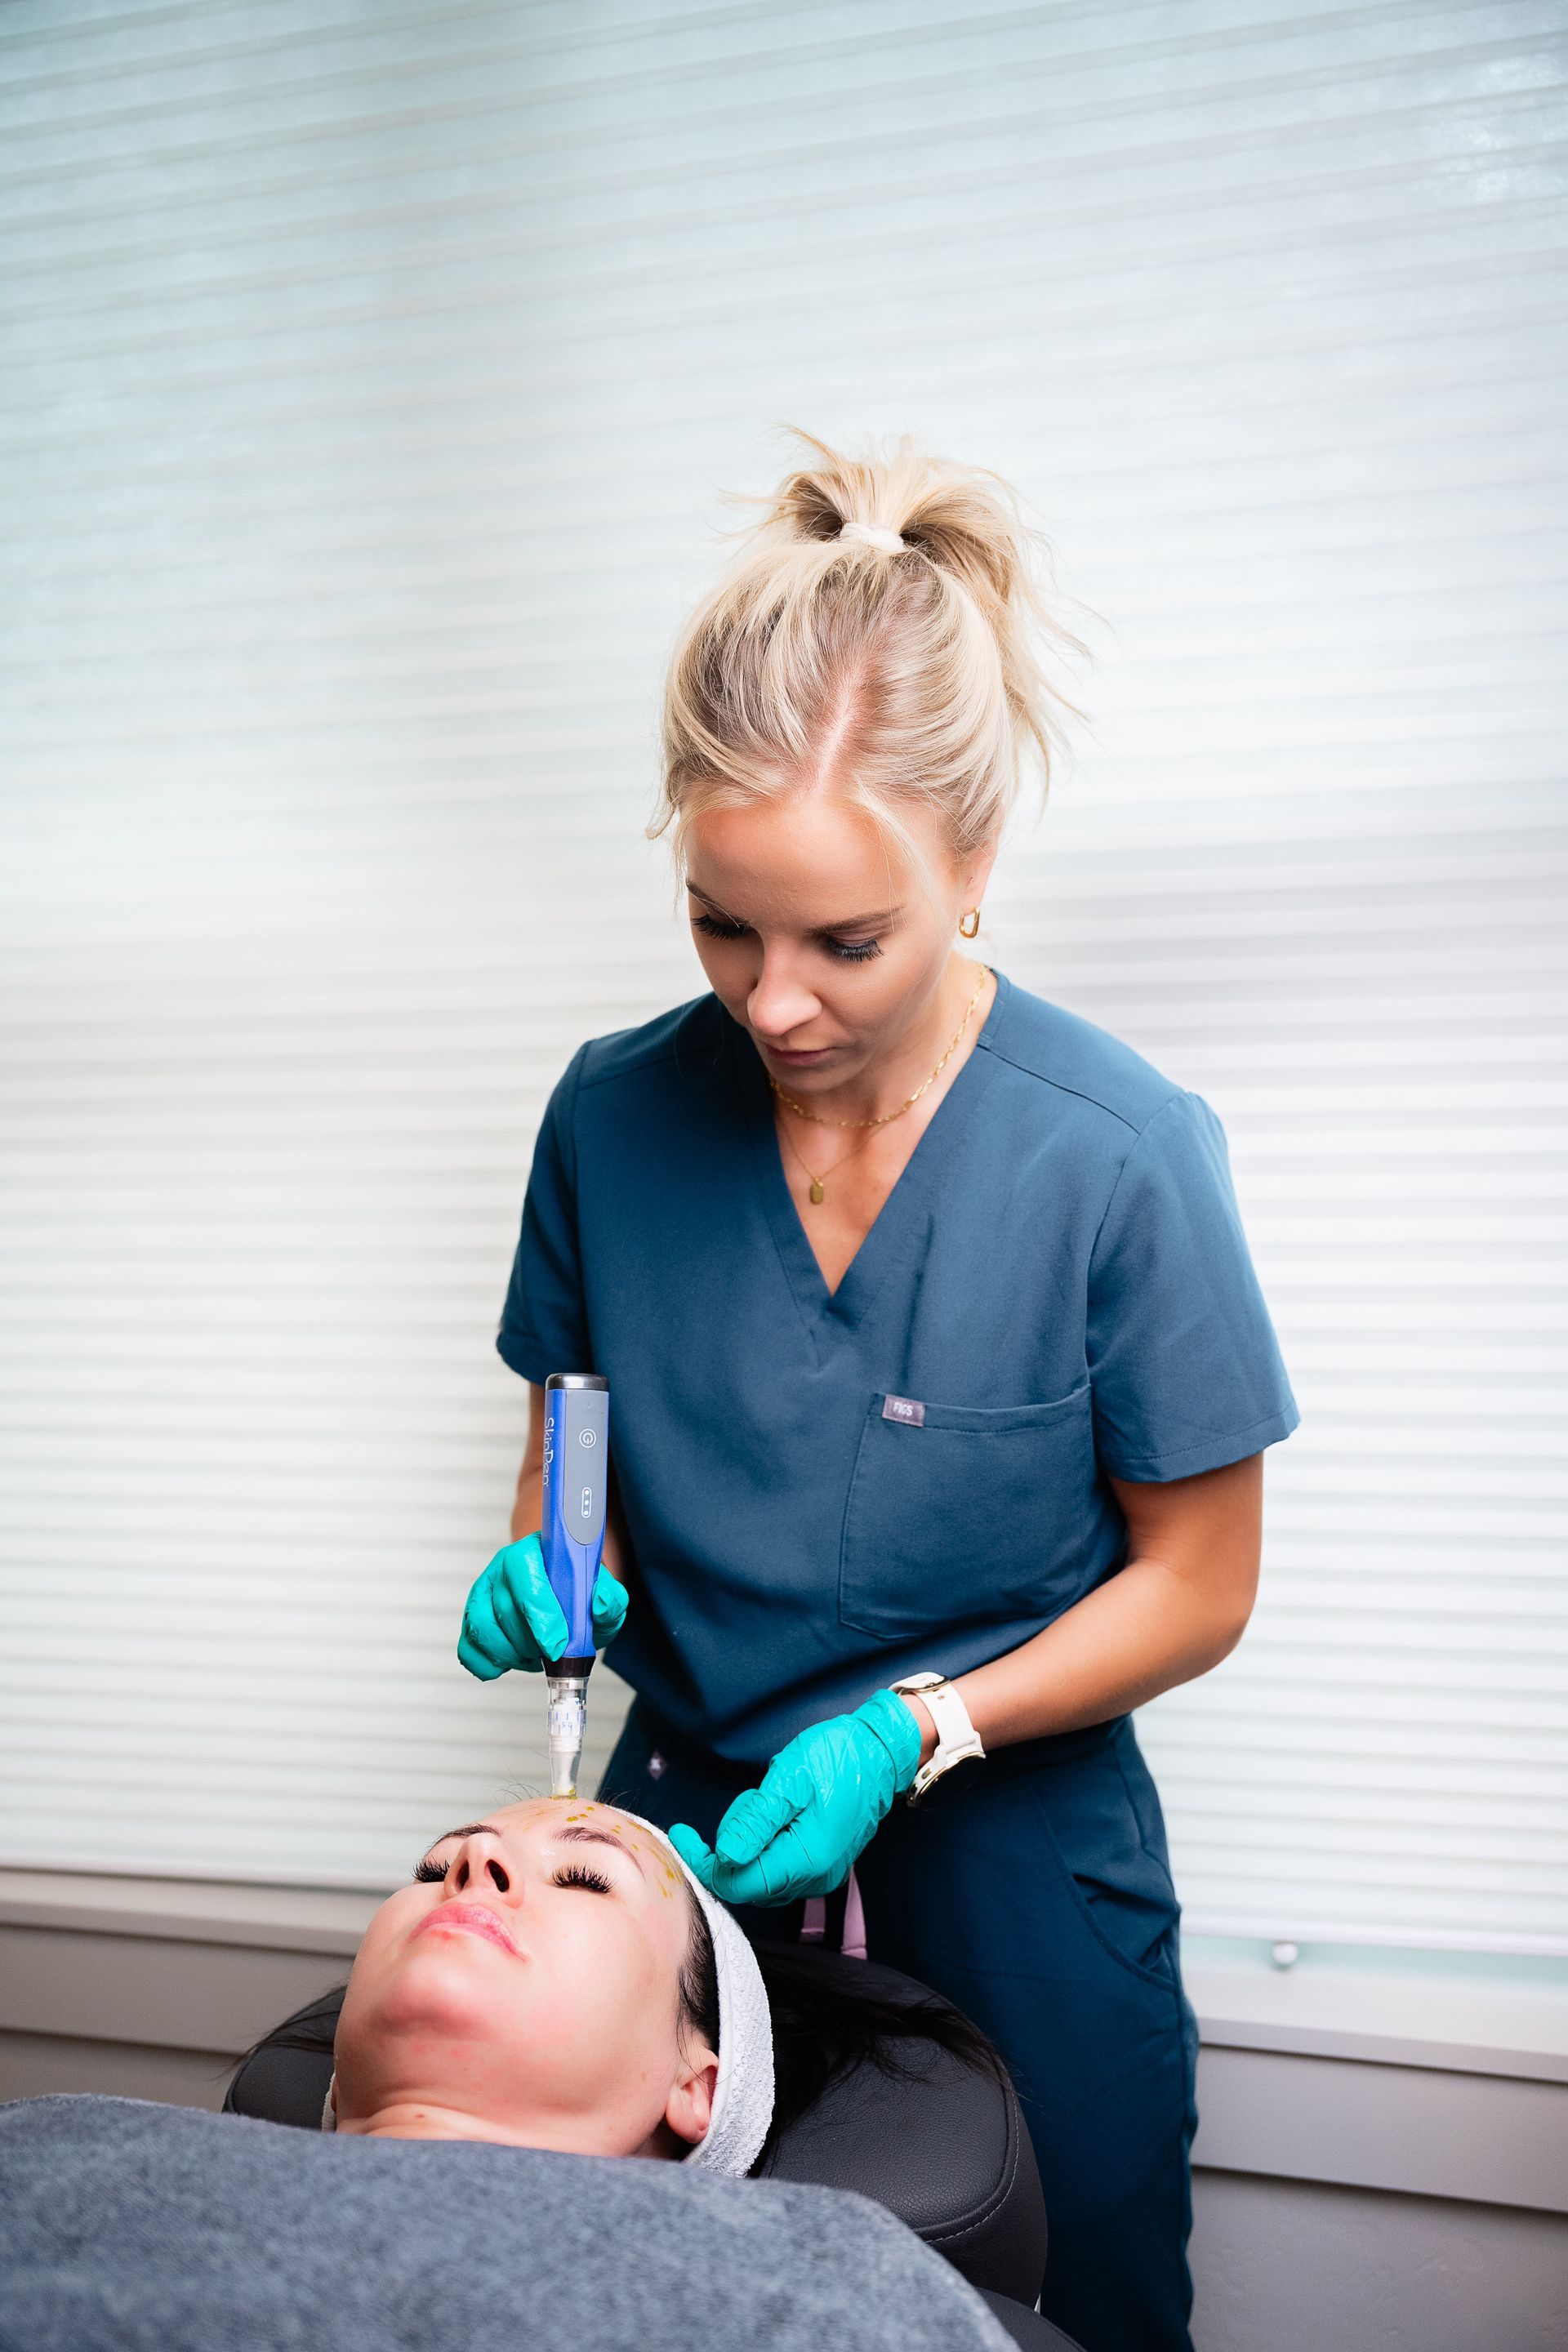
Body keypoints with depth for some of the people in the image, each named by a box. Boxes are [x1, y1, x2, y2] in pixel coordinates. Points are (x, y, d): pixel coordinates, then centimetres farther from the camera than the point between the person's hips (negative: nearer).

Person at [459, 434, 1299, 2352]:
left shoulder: (1119, 1157, -19)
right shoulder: (617, 1114, -9)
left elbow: (1196, 1584, -9)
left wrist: (910, 1730, -19)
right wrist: (549, 1577, -14)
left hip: (1014, 1828, -2)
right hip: (691, 1800, 3)